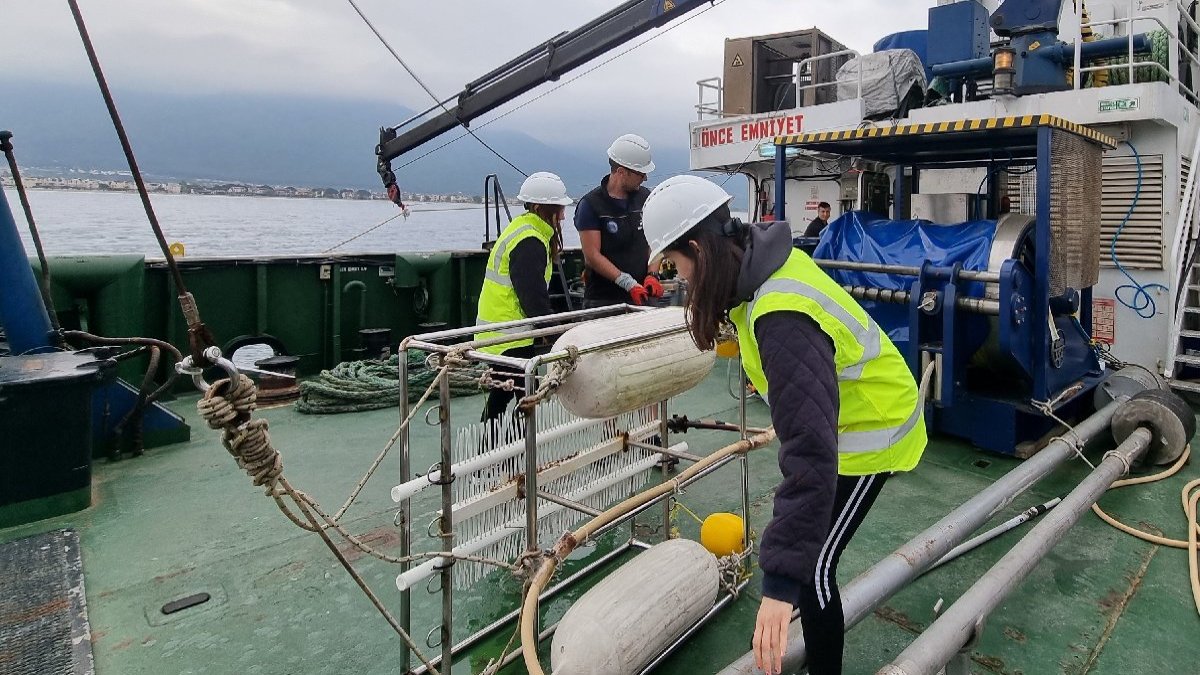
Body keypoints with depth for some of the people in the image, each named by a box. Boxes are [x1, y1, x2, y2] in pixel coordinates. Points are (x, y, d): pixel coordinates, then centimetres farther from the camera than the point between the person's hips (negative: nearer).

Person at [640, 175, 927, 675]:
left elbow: (810, 452, -47)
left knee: (812, 566, -2)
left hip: (871, 430, -10)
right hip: (853, 406, 10)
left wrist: (780, 582, -48)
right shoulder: (770, 259, -13)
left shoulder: (782, 321, -42)